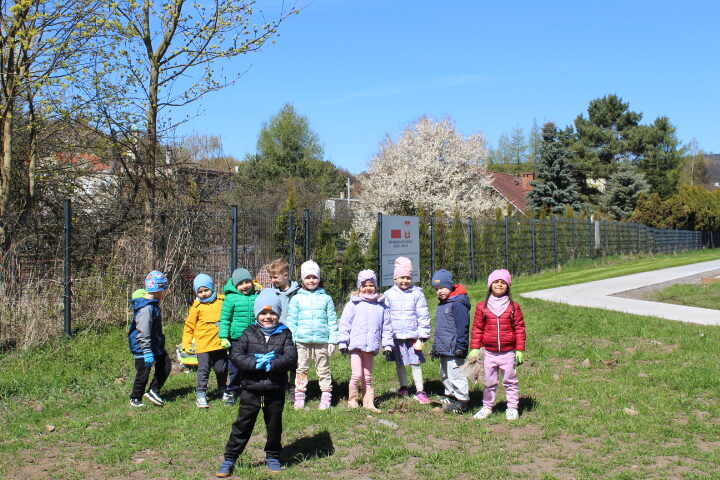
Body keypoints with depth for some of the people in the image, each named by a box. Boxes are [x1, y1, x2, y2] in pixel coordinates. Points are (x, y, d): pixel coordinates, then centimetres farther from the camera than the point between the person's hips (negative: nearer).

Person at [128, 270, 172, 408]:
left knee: (165, 364, 10)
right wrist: (147, 352, -29)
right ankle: (135, 399, 17)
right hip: (142, 346, -10)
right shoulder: (146, 308, -24)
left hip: (155, 345, 10)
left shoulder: (153, 304, 9)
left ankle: (153, 391, 20)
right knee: (143, 373, 1)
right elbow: (144, 331, -28)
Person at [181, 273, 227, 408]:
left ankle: (223, 390, 34)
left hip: (220, 344, 3)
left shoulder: (222, 301, 2)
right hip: (204, 345, -3)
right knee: (203, 370, 0)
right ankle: (201, 395, 10)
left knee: (222, 369, 14)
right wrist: (186, 345, -4)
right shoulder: (196, 307, -4)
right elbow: (189, 326, 0)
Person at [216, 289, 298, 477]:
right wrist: (255, 363, -20)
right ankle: (229, 459, 13)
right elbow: (235, 354, -8)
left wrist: (270, 365, -22)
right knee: (242, 425, 4)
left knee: (274, 425, 13)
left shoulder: (284, 334, 1)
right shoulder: (249, 333, 2)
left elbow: (291, 357, -11)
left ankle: (272, 457, 31)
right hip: (251, 389, 0)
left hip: (275, 391, 1)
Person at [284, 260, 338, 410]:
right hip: (302, 341, 0)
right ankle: (299, 397, 14)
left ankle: (326, 397, 12)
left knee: (323, 370, 5)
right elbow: (291, 321, 7)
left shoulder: (326, 299, 6)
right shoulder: (296, 299, 6)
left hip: (322, 341, 0)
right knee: (301, 369, 6)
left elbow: (332, 321, 6)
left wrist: (332, 341, 1)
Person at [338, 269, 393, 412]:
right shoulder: (353, 303, -1)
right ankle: (352, 400, 10)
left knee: (367, 377, 12)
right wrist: (342, 342, -5)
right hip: (355, 345, -3)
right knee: (357, 375, -9)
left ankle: (369, 402, 20)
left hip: (372, 346, 3)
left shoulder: (381, 305, 8)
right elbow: (345, 323, -1)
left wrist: (387, 345, 9)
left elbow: (386, 327, 12)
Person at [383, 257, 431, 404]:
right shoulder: (389, 294, 2)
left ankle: (420, 391, 10)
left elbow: (423, 316, -2)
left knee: (415, 363, 0)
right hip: (396, 336, 2)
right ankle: (404, 387, 31)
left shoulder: (417, 293, -3)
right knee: (399, 363, 14)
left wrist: (421, 337, -5)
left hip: (413, 336, -2)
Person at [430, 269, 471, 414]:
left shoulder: (458, 303, -14)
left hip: (453, 349, -10)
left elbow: (462, 327, -17)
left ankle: (462, 401, 1)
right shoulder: (441, 304, 16)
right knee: (445, 374, 19)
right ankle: (450, 395, 31)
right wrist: (435, 346, 27)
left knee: (456, 374, -7)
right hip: (443, 349, 10)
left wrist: (460, 346, -19)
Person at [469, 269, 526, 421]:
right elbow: (477, 328, 4)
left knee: (510, 382, 9)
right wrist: (474, 348, 2)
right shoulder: (482, 307, 0)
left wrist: (520, 350, -2)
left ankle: (512, 408, 21)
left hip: (508, 353, -1)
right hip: (489, 353, 1)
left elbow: (520, 328, 1)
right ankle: (487, 407, 24)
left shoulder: (513, 306, -1)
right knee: (489, 382, 12)